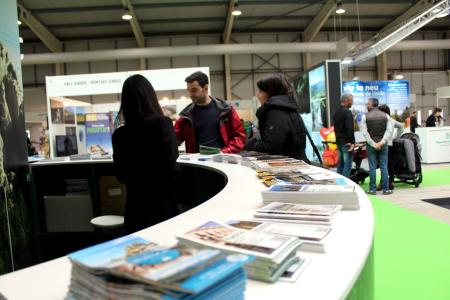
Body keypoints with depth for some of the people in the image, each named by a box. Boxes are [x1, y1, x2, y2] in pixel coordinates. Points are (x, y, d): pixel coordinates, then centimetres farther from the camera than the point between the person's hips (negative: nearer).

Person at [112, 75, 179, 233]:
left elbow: (121, 176, 7)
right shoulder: (162, 123, -12)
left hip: (134, 205, 3)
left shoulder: (119, 134, -2)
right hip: (162, 204, -3)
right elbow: (171, 166, -14)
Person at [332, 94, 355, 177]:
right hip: (346, 142, -9)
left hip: (339, 141, 9)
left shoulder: (336, 112, 14)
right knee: (347, 164, -6)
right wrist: (352, 141, -16)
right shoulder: (347, 112, -14)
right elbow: (350, 129, -21)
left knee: (340, 163, 14)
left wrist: (338, 138, 17)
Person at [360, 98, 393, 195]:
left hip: (370, 145, -2)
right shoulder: (386, 116, 5)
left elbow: (364, 132, -11)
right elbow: (389, 130, -6)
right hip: (383, 144, 2)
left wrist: (373, 143, -11)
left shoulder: (365, 117, -3)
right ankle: (385, 189, 8)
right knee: (384, 167, 5)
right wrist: (382, 142, -12)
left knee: (372, 167, 2)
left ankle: (372, 189, 5)